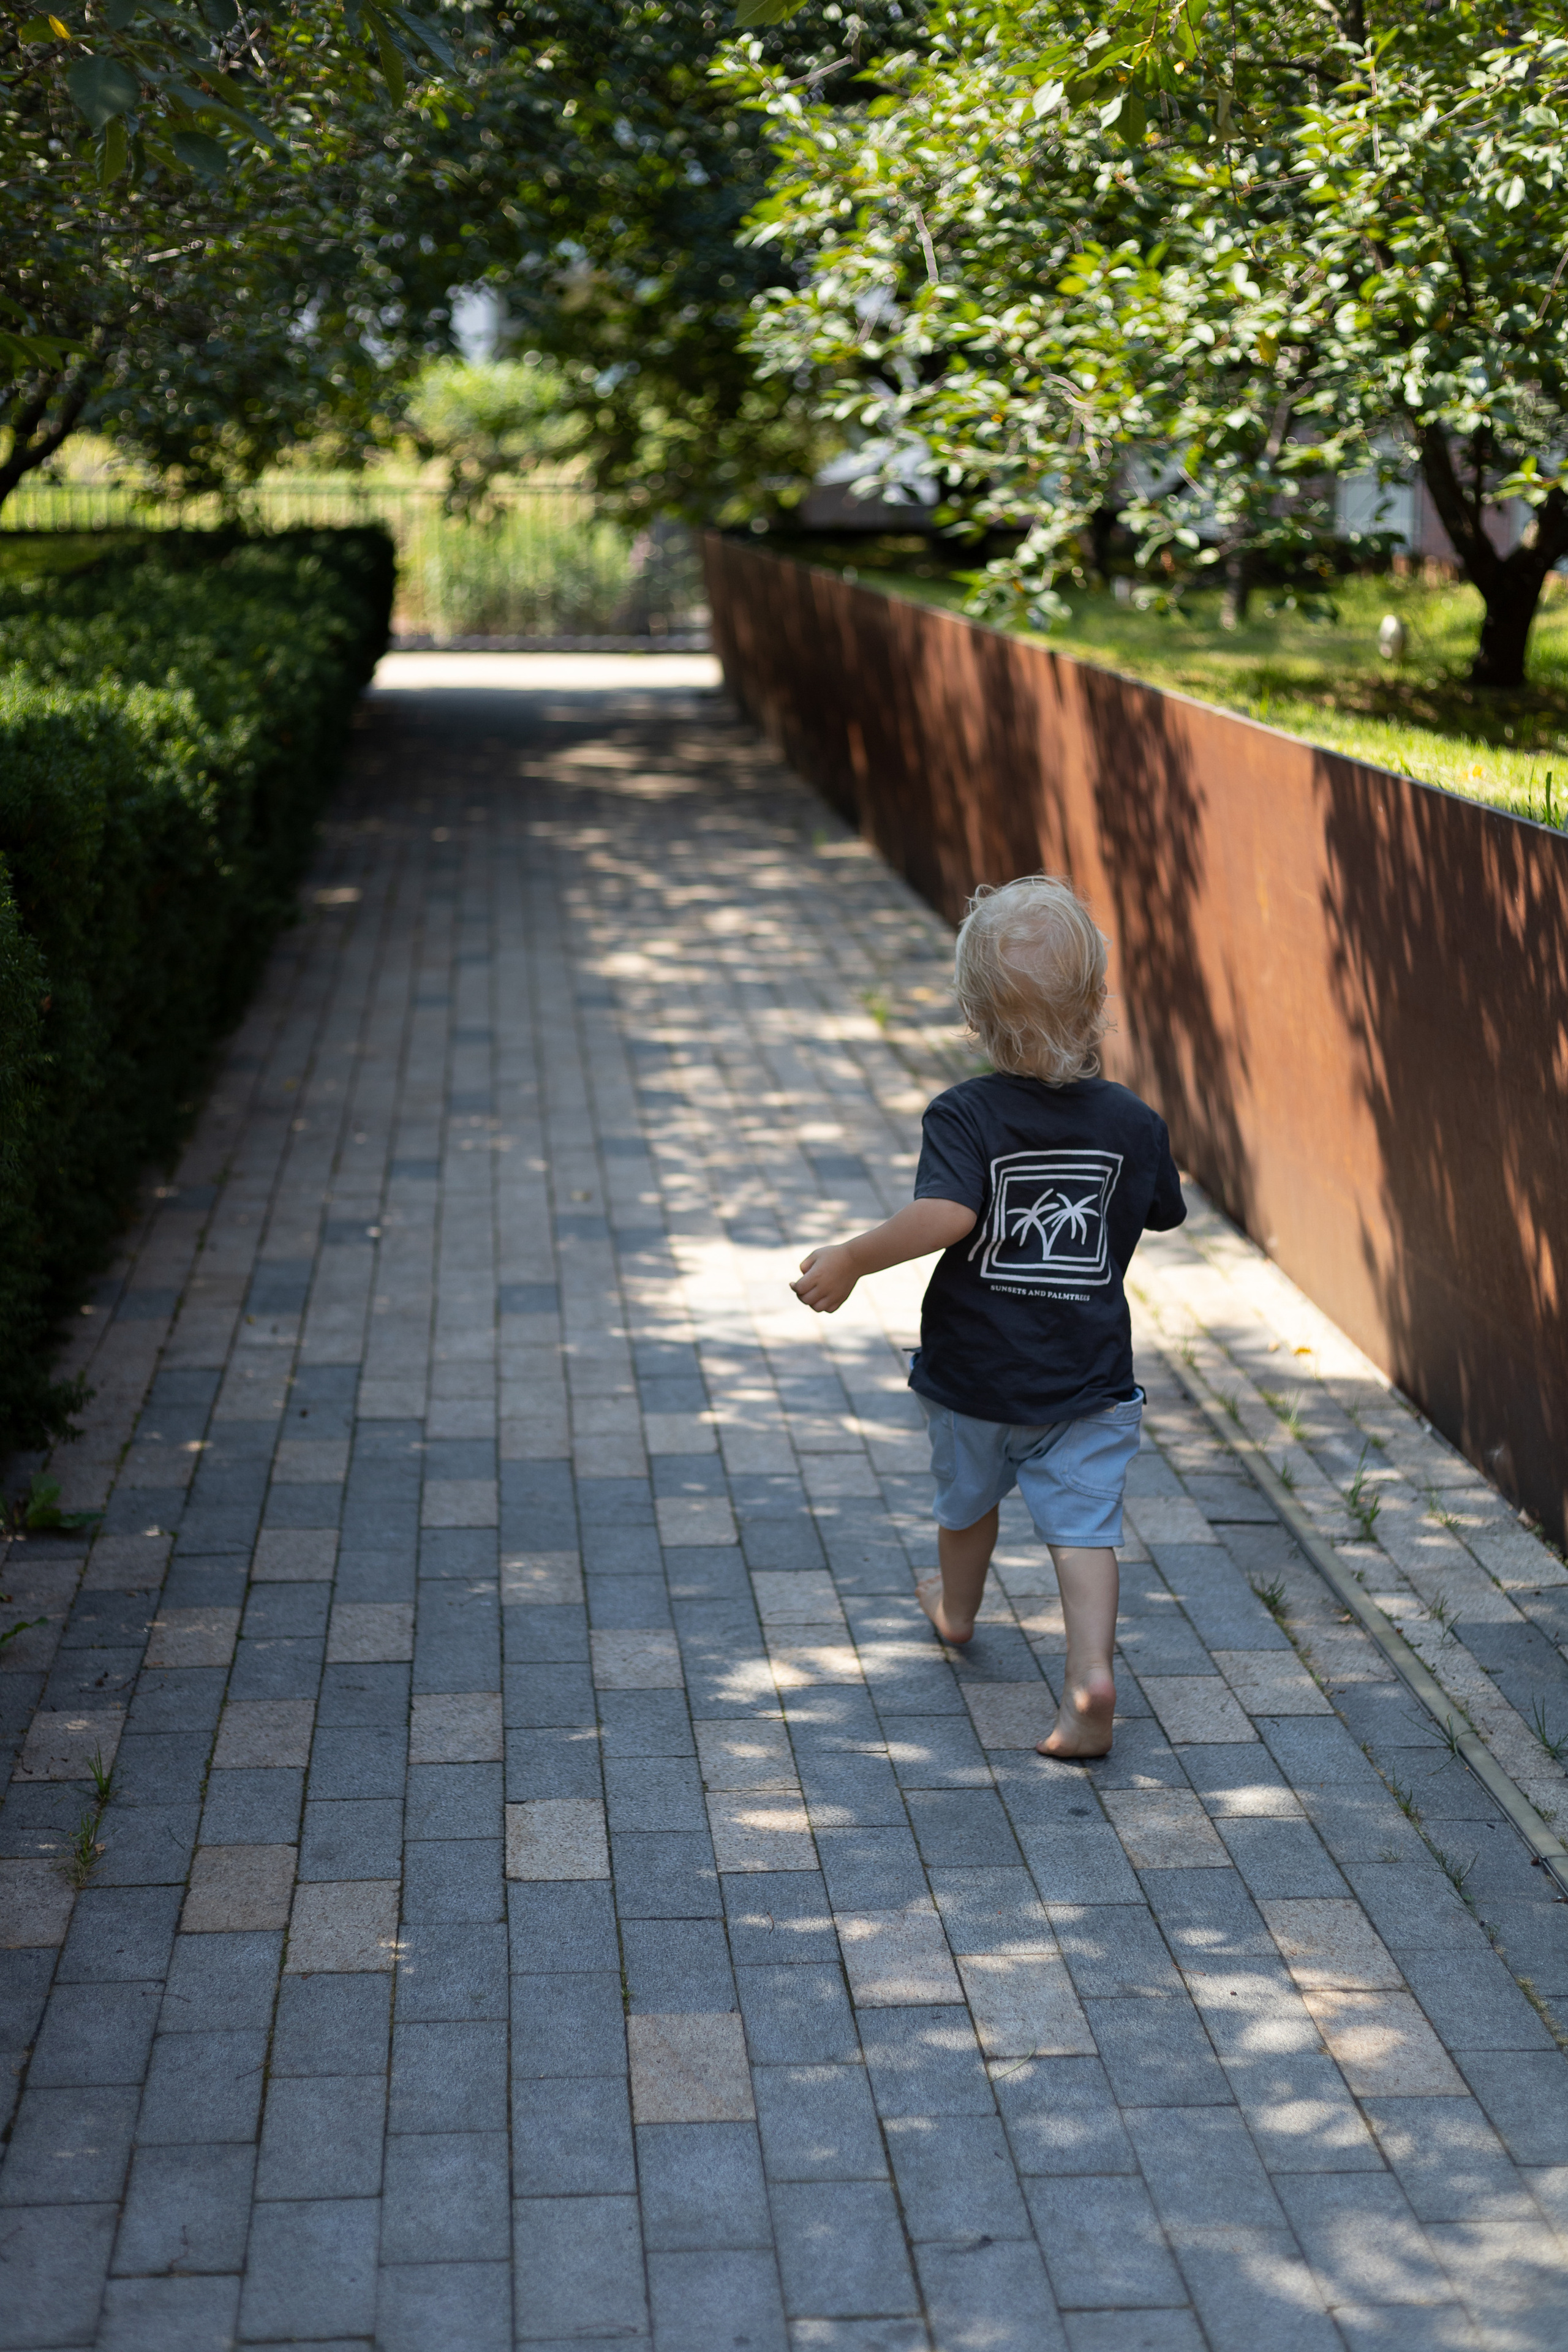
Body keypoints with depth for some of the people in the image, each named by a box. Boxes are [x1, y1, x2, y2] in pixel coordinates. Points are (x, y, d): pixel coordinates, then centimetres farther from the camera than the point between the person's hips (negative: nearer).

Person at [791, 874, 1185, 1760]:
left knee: (969, 1501, 24)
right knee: (1084, 1526, 0)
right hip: (1088, 1380, 0)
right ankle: (1093, 1670, -18)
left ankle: (957, 1611, 49)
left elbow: (945, 1215, -34)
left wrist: (849, 1260, -24)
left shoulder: (965, 1115, -19)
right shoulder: (1135, 1123, -8)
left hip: (974, 1374, 0)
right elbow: (1165, 1213, 9)